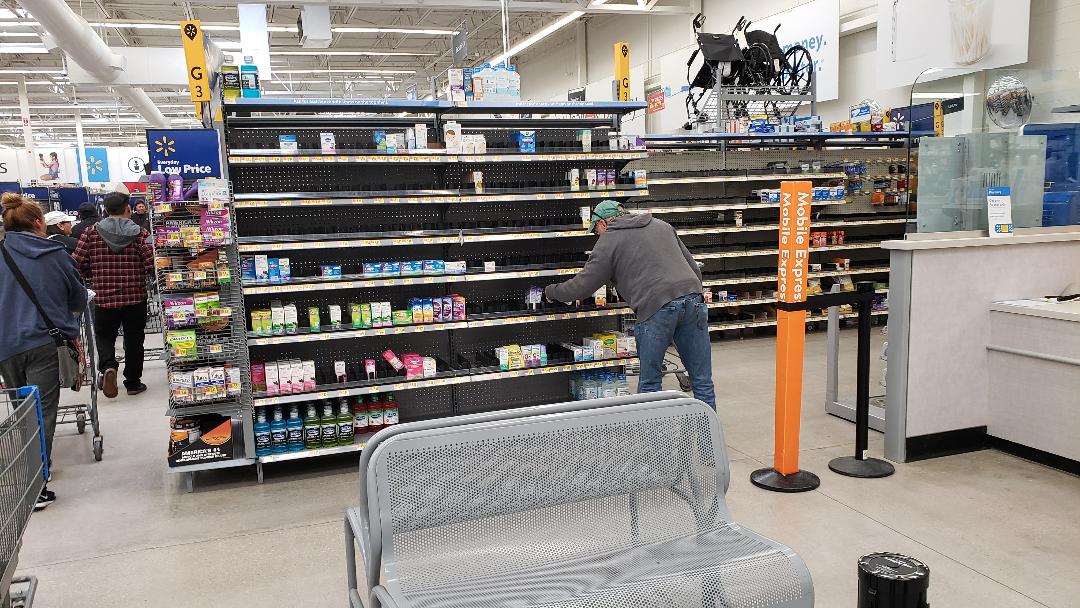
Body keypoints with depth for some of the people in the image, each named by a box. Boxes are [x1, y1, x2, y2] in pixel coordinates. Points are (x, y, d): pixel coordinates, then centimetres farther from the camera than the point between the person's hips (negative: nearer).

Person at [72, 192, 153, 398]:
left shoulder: (92, 232, -3)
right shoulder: (139, 233, -8)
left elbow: (77, 263, -4)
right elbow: (151, 264, -14)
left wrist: (93, 277, 16)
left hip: (104, 297, 1)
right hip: (135, 296, -1)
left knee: (104, 335, 17)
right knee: (133, 338, 12)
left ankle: (108, 366, -10)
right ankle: (133, 382, 19)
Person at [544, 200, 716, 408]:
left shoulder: (607, 242, 8)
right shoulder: (662, 225, 25)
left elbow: (581, 287, 10)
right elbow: (694, 267, 23)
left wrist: (551, 291, 27)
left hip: (656, 306, -5)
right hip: (693, 300, 5)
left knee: (649, 383, 7)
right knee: (702, 381, 8)